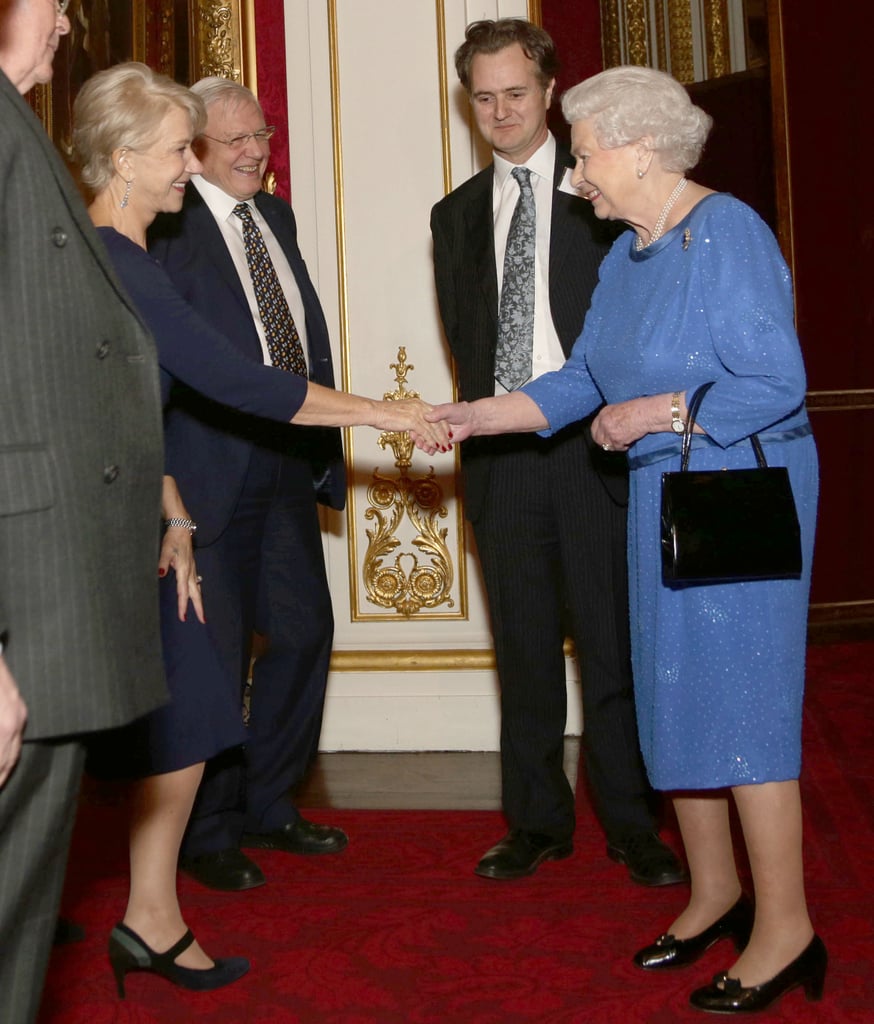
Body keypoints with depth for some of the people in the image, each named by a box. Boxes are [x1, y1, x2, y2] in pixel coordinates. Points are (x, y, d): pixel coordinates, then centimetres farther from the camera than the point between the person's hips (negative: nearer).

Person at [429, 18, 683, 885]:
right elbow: (463, 341, 15)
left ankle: (631, 826, 13)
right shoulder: (456, 215, 15)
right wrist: (483, 420, 1)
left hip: (593, 448, -3)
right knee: (523, 649, 8)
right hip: (501, 455, 3)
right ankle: (537, 822, 19)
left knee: (615, 644, 1)